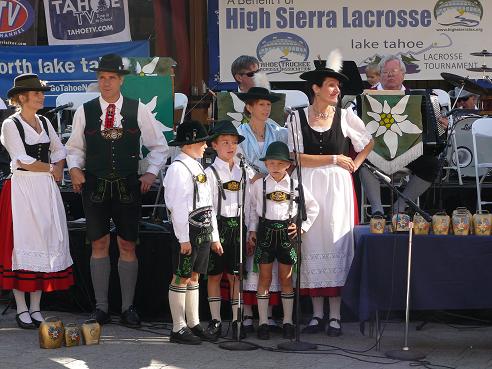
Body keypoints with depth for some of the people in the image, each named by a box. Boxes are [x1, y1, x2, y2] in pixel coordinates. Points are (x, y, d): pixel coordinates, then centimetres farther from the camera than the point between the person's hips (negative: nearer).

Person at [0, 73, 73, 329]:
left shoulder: (44, 122, 14)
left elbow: (59, 151, 20)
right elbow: (22, 160, -12)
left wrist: (59, 168, 1)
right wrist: (50, 169, -3)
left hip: (46, 189, 6)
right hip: (22, 189, -6)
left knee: (46, 243, 5)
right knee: (22, 244, -4)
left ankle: (36, 308, 12)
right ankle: (22, 310, 2)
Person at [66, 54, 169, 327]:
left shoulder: (138, 110, 1)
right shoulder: (85, 111, 3)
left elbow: (159, 146, 8)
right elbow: (75, 147, 12)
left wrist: (151, 173, -5)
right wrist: (75, 168, -5)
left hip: (128, 186, -1)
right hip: (95, 185, 1)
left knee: (127, 246, 3)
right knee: (99, 245, 5)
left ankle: (128, 307, 13)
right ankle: (101, 307, 14)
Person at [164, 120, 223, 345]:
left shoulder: (198, 168, 16)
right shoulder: (178, 168, -12)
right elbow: (178, 206, -16)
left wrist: (214, 237, 18)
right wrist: (184, 238, -19)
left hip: (203, 231, 9)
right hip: (188, 231, -9)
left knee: (194, 277, 14)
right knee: (181, 278, -2)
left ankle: (193, 324, 20)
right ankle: (178, 329, 3)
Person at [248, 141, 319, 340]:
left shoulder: (295, 185, 2)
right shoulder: (259, 185, 2)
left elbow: (313, 207, 11)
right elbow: (252, 209, 10)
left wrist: (303, 226, 3)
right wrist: (252, 229, 2)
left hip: (287, 232, 0)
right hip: (265, 231, 0)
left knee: (286, 278, 5)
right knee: (265, 277, 2)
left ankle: (288, 322, 12)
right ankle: (263, 322, 7)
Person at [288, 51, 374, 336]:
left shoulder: (345, 116, 4)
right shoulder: (298, 118, 1)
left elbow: (369, 143, 18)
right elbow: (297, 158, -6)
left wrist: (355, 164, 3)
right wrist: (335, 159, -8)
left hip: (338, 187, 0)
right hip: (309, 187, 0)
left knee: (336, 244, -3)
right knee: (312, 244, 2)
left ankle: (335, 316, 1)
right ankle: (318, 314, 9)